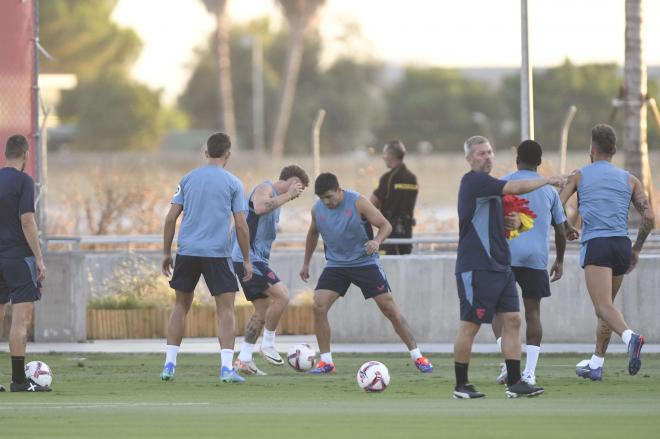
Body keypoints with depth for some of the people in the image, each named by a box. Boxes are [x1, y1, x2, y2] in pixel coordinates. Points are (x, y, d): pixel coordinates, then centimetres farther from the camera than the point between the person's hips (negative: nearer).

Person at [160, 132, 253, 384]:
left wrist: (166, 252, 13)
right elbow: (241, 225, -3)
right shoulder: (233, 183, 1)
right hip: (217, 254, -3)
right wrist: (246, 260, 4)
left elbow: (171, 218, 5)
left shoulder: (188, 179, 9)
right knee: (226, 309, 1)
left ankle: (169, 364, 11)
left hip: (187, 251, 3)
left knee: (181, 306, 15)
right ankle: (226, 367, -10)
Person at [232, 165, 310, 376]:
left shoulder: (276, 197, 22)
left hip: (256, 259, 11)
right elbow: (259, 207, -33)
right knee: (282, 296, -19)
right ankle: (268, 344, -7)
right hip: (248, 257, -11)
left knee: (263, 309, 10)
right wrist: (287, 195, -25)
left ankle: (244, 360, 11)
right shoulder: (265, 189, -9)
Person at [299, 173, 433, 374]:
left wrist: (376, 241, -33)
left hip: (365, 262, -3)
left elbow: (385, 225, -13)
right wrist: (306, 263, 23)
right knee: (318, 307, -13)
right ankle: (326, 362, -2)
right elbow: (313, 234, 18)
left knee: (390, 308, -5)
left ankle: (418, 357, 5)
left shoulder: (358, 203, -15)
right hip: (335, 265, 4)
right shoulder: (317, 209, -2)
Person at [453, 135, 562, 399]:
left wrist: (511, 223, 12)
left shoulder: (487, 185, 19)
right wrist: (547, 180, -7)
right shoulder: (473, 181, -12)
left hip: (499, 266, 9)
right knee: (470, 326, -3)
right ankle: (460, 386, 4)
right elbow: (515, 188, -20)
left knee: (512, 320, 2)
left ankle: (514, 383, 1)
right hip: (476, 269, -9)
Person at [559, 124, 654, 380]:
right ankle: (596, 364, 22)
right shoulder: (629, 180, 15)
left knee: (604, 307, -15)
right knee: (605, 304, 19)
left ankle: (630, 337, -44)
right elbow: (649, 218, 6)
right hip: (622, 244, 4)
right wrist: (636, 250, 18)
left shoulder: (579, 176, 10)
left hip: (595, 244, -4)